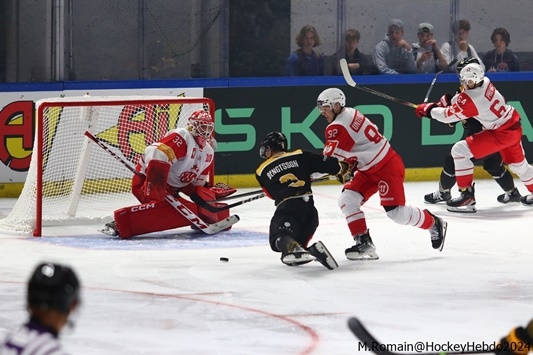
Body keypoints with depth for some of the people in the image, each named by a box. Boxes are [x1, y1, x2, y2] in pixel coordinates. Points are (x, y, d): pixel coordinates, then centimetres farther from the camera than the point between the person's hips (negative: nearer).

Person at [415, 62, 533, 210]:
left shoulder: (471, 100, -28)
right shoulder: (485, 82, -6)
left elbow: (447, 115, -16)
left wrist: (428, 109, -2)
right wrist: (448, 101, 0)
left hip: (500, 134, -9)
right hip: (514, 126, 9)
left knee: (460, 150, -9)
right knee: (517, 163, 28)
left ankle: (467, 194, -6)